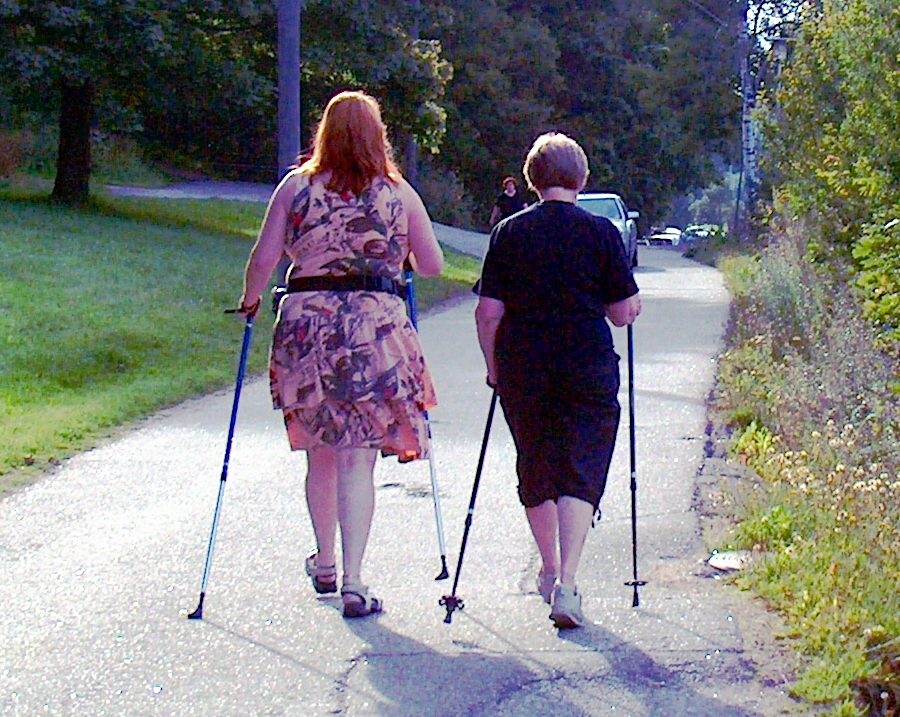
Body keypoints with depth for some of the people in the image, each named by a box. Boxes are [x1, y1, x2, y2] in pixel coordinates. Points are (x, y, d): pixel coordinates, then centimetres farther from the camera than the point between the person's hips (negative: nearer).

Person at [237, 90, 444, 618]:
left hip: (306, 321, 2)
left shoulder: (297, 187, 4)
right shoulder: (397, 193, 3)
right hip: (374, 323, -2)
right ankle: (353, 583, -8)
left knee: (321, 451, 17)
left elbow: (264, 259, 2)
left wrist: (250, 301, 20)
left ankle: (325, 564, 32)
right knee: (358, 458, -2)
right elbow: (432, 265, 6)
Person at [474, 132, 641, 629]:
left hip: (523, 372, 2)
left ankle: (550, 570, 35)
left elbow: (488, 312, -1)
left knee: (535, 469, 19)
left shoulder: (509, 232, 0)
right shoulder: (600, 231, -4)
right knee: (580, 472, -1)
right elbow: (624, 313, -2)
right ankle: (565, 583, -17)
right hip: (588, 372, -2)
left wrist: (494, 366, 13)